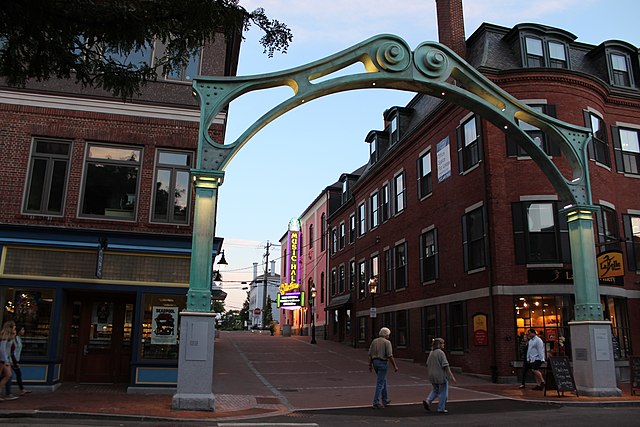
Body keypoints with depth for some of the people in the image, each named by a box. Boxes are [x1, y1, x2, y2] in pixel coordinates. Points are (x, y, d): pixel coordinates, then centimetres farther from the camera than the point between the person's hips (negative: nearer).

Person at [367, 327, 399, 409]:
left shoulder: (374, 341, 8)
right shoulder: (387, 342, -9)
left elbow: (370, 354, 7)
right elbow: (390, 356, -14)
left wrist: (370, 365, 13)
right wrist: (395, 366, -7)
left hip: (375, 362, 7)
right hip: (382, 363, -7)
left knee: (383, 380, 21)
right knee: (380, 383, -3)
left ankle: (385, 400, 29)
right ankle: (376, 403, -4)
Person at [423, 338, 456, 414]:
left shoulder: (431, 353, 8)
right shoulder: (441, 353, -16)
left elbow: (428, 365, 14)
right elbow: (446, 366, -19)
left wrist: (428, 375, 24)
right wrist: (451, 376, -16)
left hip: (432, 376, 7)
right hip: (441, 376, -7)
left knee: (435, 390, 23)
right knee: (443, 392, 7)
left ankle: (427, 401, 4)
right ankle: (441, 409, 11)